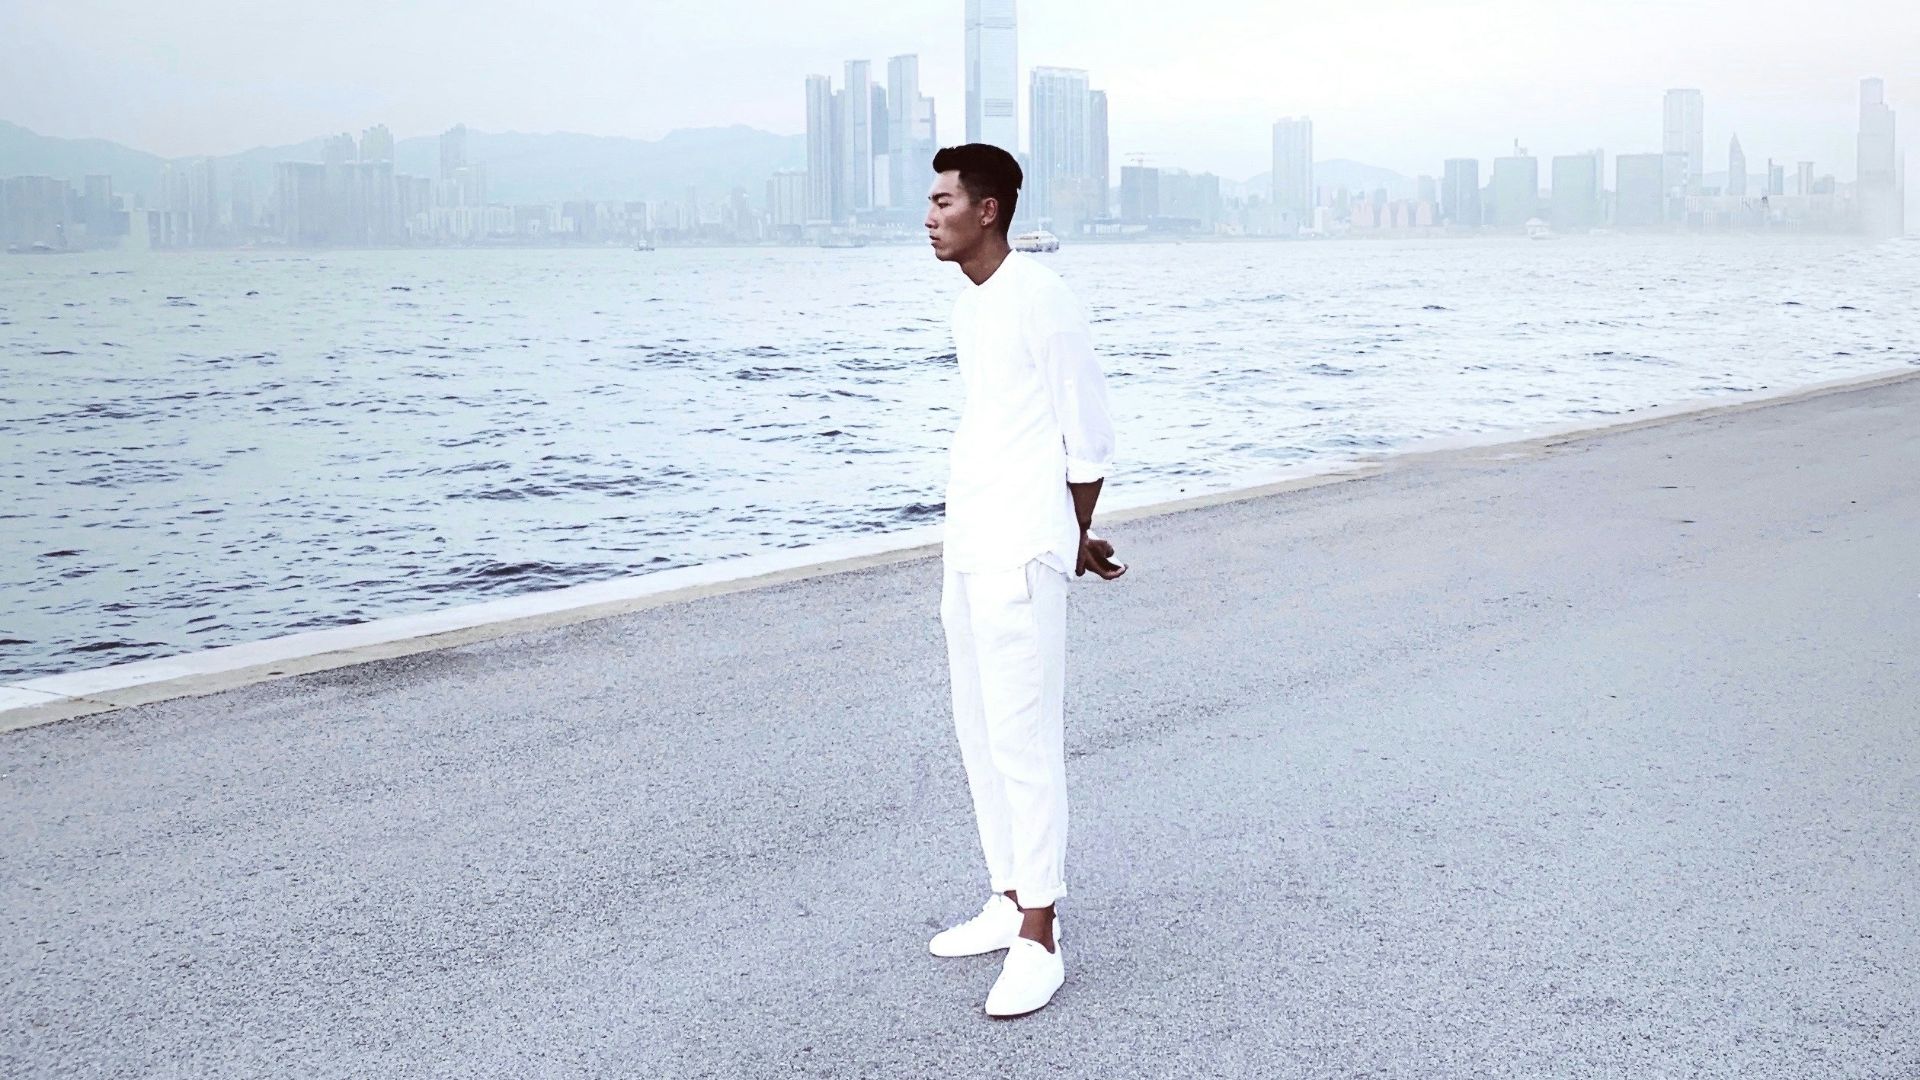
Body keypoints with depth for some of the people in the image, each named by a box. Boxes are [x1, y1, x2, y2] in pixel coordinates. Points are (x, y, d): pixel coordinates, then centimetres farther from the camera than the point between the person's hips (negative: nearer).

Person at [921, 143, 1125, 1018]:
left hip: (1019, 556, -9)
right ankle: (1010, 902, 26)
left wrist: (1072, 538, 3)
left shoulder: (1040, 298, -12)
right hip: (967, 551, 9)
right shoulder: (968, 306, 15)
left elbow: (1088, 433, -9)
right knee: (979, 732, 14)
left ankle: (1039, 942, 0)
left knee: (1022, 740, -6)